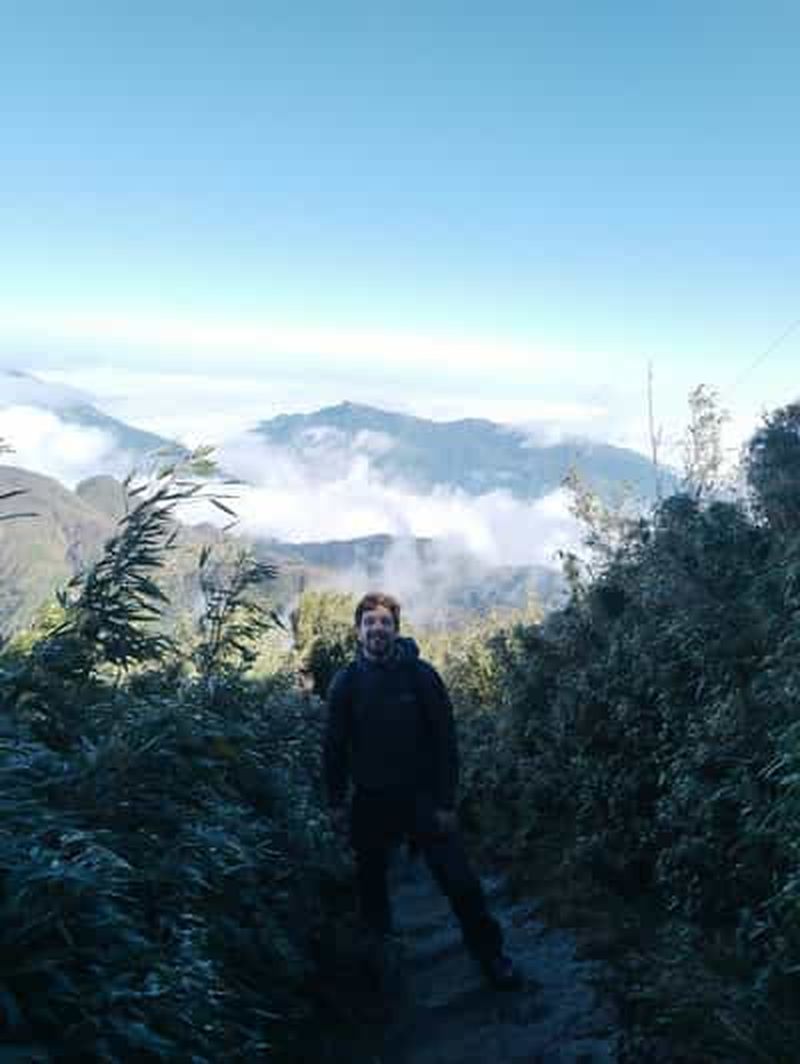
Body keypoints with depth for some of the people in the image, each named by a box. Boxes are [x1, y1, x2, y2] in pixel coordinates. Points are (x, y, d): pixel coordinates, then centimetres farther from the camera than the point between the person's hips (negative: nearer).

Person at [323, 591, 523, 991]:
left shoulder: (421, 674, -10)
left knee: (460, 882, -3)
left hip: (422, 796, -2)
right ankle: (378, 954, 42)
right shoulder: (346, 682, -5)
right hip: (371, 801, 2)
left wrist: (446, 802, -10)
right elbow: (335, 746, 2)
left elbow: (445, 740, -8)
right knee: (371, 883, 18)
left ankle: (490, 956, 16)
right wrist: (336, 803, 3)